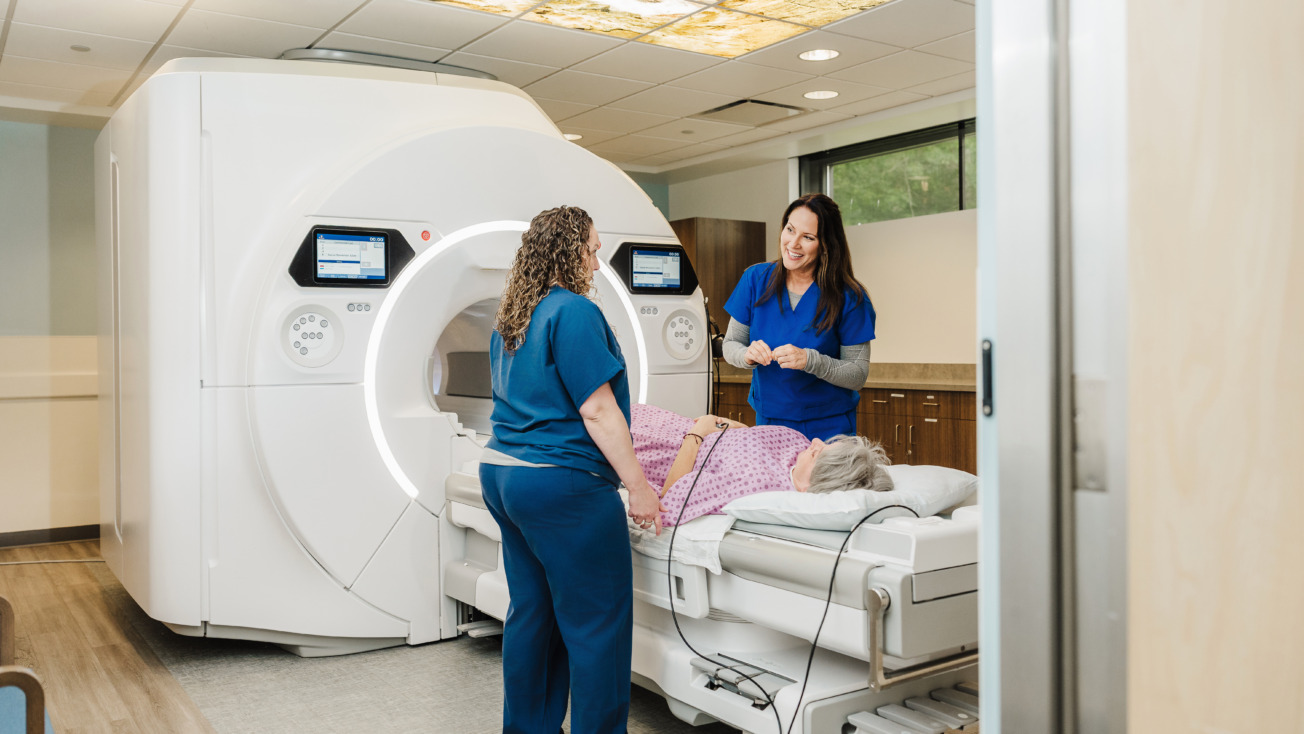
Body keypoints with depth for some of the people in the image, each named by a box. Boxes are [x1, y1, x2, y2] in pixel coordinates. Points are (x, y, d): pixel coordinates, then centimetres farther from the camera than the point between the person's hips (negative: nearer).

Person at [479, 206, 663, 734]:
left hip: (501, 473, 10)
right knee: (598, 624, -1)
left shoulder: (509, 319, 15)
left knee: (531, 611, 16)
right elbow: (597, 410, -17)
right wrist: (639, 487, -13)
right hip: (563, 486, -10)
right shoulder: (574, 311, -14)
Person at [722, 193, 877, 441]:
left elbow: (858, 376, -13)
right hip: (768, 422, 2)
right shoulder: (755, 279, -5)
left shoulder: (848, 297, -13)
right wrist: (747, 355, -21)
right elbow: (730, 344, 1)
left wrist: (810, 360, -28)